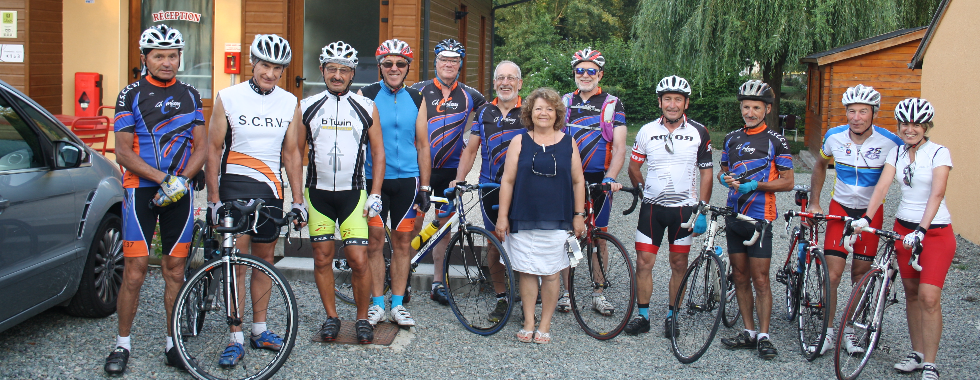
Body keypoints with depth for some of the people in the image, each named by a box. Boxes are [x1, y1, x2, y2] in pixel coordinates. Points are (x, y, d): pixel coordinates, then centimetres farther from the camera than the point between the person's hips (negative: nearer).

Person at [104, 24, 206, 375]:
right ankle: (122, 344, 8)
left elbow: (201, 147, 8)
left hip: (180, 191, 3)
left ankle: (173, 344, 15)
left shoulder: (189, 95, 10)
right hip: (141, 190, -3)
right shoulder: (132, 95, 0)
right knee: (135, 269, -5)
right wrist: (163, 178, -16)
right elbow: (124, 152, -5)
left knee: (175, 268, 6)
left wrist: (181, 179, -9)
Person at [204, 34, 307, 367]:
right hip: (234, 186, -3)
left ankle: (259, 330, 22)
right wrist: (213, 199, -5)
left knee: (264, 259, 10)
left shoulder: (289, 104, 5)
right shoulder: (228, 98, -3)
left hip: (271, 189, 3)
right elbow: (213, 150, -1)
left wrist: (298, 201, 7)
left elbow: (292, 154, 10)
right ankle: (236, 339, -1)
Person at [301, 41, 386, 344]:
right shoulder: (307, 107, 4)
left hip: (353, 193, -1)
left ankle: (362, 318, 11)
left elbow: (378, 153, 7)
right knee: (322, 258, 5)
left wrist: (375, 195, 0)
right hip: (317, 193, 1)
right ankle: (331, 317, 21)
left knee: (359, 260, -6)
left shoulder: (366, 108, 3)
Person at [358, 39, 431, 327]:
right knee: (375, 241, 1)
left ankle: (397, 305, 15)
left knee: (403, 241, 6)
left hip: (407, 179, 2)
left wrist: (424, 187, 6)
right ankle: (377, 304, 13)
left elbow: (422, 145, 10)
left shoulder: (416, 99, 8)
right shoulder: (366, 96, 0)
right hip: (373, 179, -2)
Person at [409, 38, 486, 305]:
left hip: (450, 169, 2)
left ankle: (438, 283, 16)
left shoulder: (469, 96, 4)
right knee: (414, 223, -4)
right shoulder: (419, 91, 0)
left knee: (444, 225, 7)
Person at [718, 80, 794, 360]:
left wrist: (755, 185, -17)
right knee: (740, 278, 9)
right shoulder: (732, 138, 12)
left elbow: (787, 182, -5)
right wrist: (725, 178, -2)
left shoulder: (775, 141, -4)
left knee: (760, 280, -4)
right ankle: (749, 332, 17)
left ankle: (764, 336, 4)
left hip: (760, 218, -5)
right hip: (734, 216, 6)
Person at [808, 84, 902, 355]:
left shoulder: (889, 142, -16)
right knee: (832, 274, -7)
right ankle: (828, 333, 4)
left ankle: (850, 331, 20)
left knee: (861, 275, 4)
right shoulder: (834, 137, -9)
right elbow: (820, 166, 11)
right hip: (840, 208, 1)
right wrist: (814, 203, 8)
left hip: (871, 212, -1)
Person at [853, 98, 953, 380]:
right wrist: (866, 218, -24)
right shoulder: (896, 153, 3)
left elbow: (937, 194, -22)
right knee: (911, 293, 10)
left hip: (936, 231, -5)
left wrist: (922, 230, -34)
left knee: (929, 297, -11)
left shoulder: (939, 153, -11)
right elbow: (882, 187, -8)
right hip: (903, 227, 5)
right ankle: (917, 353, 22)